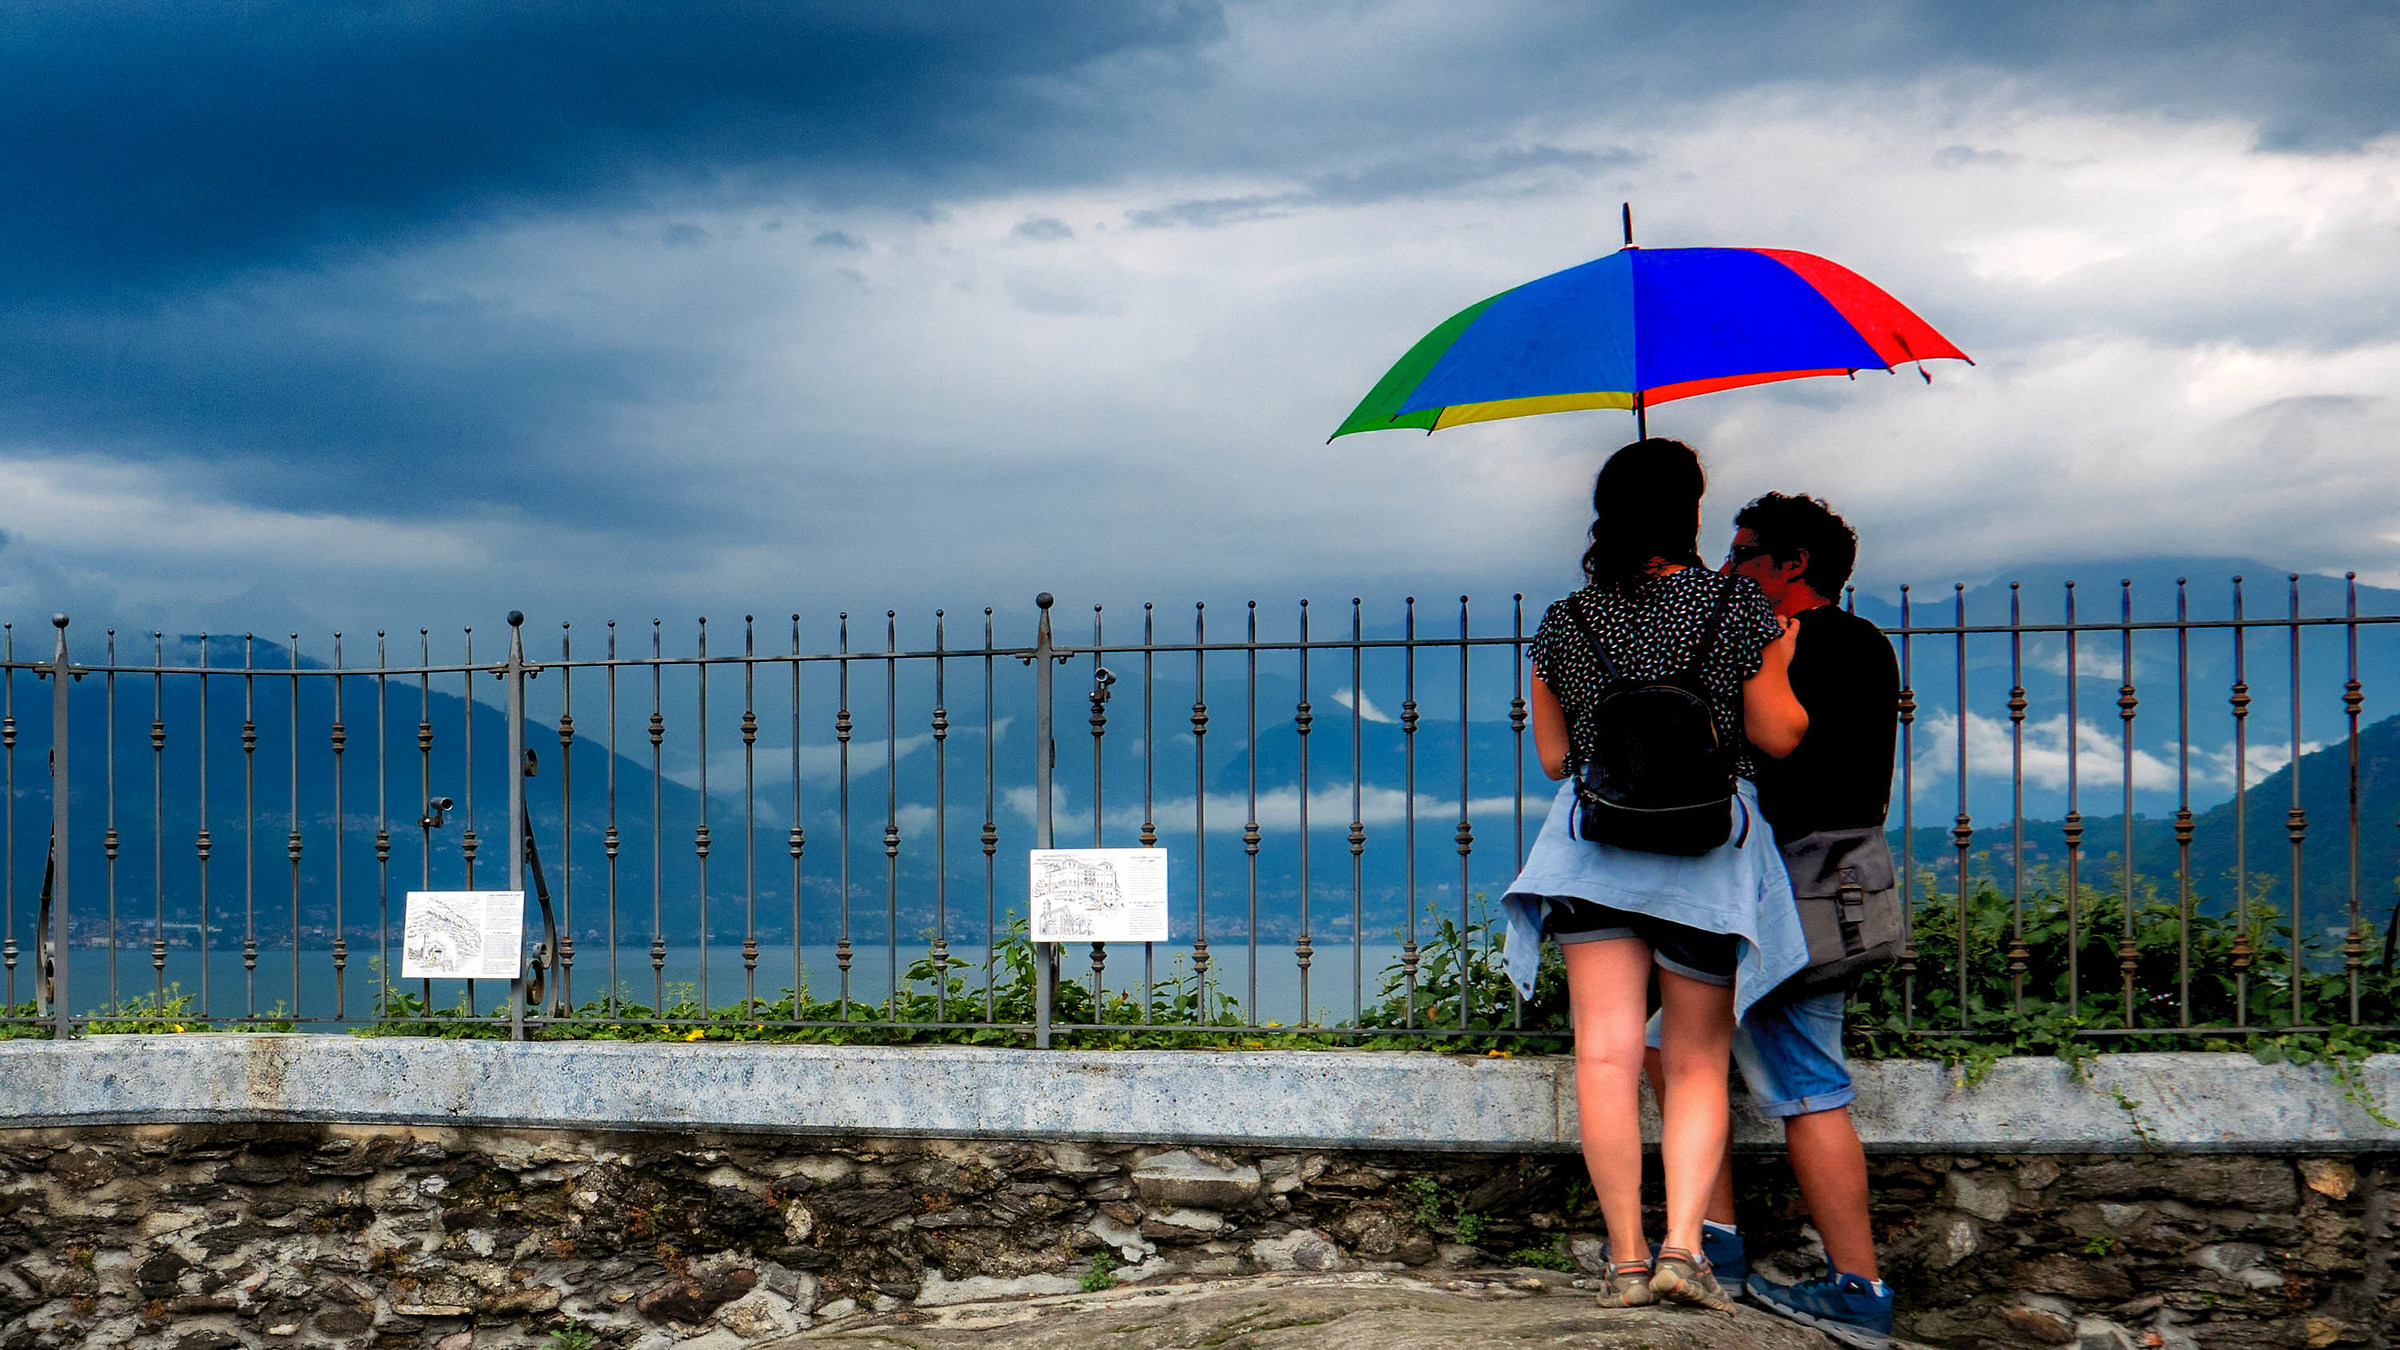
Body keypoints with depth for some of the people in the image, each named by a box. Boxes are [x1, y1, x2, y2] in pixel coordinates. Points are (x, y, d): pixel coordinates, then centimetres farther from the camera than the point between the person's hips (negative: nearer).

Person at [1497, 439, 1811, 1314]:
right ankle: (1683, 1244, -6)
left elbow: (1553, 757, 11)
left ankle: (1626, 1257, -4)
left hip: (1594, 842, 1)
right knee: (1697, 1062, 8)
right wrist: (1783, 663, 17)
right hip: (1711, 847, -1)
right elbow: (1778, 736, 0)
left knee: (1606, 1053, -1)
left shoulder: (1562, 626, 6)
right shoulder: (1739, 609, -1)